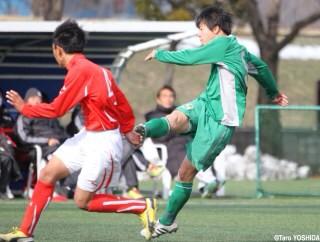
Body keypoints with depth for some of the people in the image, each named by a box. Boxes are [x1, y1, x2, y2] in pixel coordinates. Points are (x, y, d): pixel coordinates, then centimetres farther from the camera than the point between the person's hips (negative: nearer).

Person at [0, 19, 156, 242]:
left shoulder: (80, 70, -19)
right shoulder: (96, 69, 8)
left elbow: (56, 109, -17)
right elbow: (122, 103, 14)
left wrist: (24, 108, -3)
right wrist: (127, 130, 27)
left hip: (102, 143, -10)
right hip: (88, 137, 10)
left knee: (83, 201, -2)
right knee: (48, 174, 7)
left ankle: (143, 207, 5)